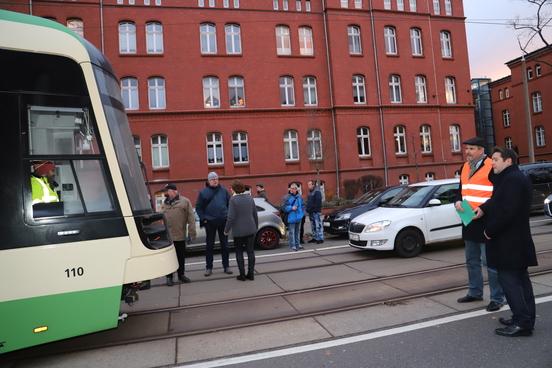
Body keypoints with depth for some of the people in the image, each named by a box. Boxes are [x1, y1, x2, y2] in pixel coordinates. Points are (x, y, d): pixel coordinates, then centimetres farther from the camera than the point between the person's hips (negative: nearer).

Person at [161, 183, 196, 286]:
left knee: (181, 257, 10)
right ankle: (169, 277, 18)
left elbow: (191, 218, -4)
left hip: (180, 235, -2)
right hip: (167, 235, 2)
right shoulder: (164, 204, 11)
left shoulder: (185, 201, -1)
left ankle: (181, 275, 26)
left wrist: (191, 232, -9)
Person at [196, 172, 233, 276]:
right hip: (210, 222, -1)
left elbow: (230, 204, 9)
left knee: (224, 244, 8)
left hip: (223, 221, 2)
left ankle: (226, 266, 17)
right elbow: (198, 207, 2)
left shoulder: (223, 190, 5)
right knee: (209, 245, 6)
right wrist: (203, 219, -6)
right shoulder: (203, 192, 0)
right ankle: (208, 267, 16)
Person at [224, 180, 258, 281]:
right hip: (251, 229, 4)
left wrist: (226, 230, -5)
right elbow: (255, 214, 6)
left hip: (238, 231, -4)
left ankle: (242, 275, 11)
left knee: (239, 252, 10)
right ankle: (251, 274, 15)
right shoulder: (250, 198, 1)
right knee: (250, 251, 12)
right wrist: (256, 227, 18)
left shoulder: (233, 200, -15)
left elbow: (231, 217, -17)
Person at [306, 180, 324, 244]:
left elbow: (318, 202, -18)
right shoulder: (310, 192, 19)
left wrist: (316, 209, -22)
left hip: (315, 212, -10)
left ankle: (320, 238, -6)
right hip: (311, 212, 10)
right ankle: (315, 238, 21)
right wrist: (308, 209, 14)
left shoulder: (317, 192, -10)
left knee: (318, 225, -9)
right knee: (313, 226, 14)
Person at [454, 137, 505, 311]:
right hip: (469, 221, 8)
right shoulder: (465, 167, 13)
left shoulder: (492, 167, -11)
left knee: (490, 262, -3)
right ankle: (475, 292, 32)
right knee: (472, 261, 18)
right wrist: (458, 201, 3)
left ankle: (497, 298, 10)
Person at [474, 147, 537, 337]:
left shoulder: (513, 179, -18)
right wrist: (483, 209, -1)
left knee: (509, 279, -6)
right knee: (520, 278, 15)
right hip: (517, 241, 11)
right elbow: (497, 201, 17)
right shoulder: (510, 178, 16)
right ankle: (526, 319, 25)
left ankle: (522, 323, -1)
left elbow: (507, 210, -25)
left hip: (510, 242, -11)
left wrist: (490, 230, -15)